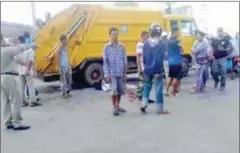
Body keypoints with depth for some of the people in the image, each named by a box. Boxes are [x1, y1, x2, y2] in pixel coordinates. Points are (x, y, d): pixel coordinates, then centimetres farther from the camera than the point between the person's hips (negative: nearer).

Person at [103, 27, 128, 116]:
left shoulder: (122, 46, 4)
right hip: (112, 73, -3)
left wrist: (125, 72, 5)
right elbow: (105, 62, -3)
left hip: (121, 73, 3)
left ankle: (118, 106, 29)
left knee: (121, 90, 11)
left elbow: (125, 60, 7)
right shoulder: (107, 47, -2)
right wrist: (106, 74, -9)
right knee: (114, 90, -5)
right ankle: (115, 108, 10)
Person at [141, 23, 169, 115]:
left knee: (147, 86, 22)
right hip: (157, 71, -4)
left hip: (147, 70, 5)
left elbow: (144, 58, 7)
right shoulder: (162, 44, -12)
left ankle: (143, 105, 15)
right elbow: (160, 59, -18)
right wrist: (158, 71, -16)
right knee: (158, 89, 4)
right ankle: (160, 109, 13)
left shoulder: (146, 44, 2)